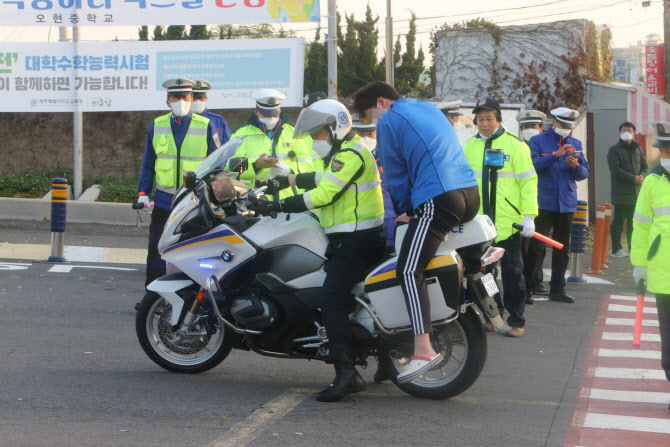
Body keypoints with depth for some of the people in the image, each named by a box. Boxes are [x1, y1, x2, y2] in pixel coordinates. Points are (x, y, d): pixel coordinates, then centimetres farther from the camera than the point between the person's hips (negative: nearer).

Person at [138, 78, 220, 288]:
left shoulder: (205, 127, 1)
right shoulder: (156, 126, 8)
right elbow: (148, 163, 13)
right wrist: (143, 192, 5)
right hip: (164, 201, 2)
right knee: (157, 250, 3)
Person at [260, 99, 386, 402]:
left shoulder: (350, 155, -13)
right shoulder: (346, 152, 22)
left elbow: (323, 194, -21)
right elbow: (323, 179, 34)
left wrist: (280, 205, -18)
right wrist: (288, 180, 25)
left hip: (354, 239, -12)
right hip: (353, 238, 12)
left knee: (332, 299, -21)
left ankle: (345, 372, -29)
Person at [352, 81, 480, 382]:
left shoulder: (389, 121, 2)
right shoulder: (429, 109, 26)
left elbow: (395, 173, 3)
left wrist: (407, 209, 16)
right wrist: (414, 208, 37)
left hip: (438, 199, -9)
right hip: (470, 193, 9)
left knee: (409, 270, -14)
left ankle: (423, 350, -26)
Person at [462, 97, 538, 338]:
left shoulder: (515, 144, -3)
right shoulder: (469, 146, 10)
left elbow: (528, 181, -5)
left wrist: (529, 216, -13)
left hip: (508, 223, -4)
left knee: (512, 273, 2)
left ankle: (516, 321, 9)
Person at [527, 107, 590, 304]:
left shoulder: (575, 144, 14)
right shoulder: (538, 141, 2)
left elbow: (585, 173, 11)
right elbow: (532, 163, -15)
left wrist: (576, 166, -11)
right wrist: (556, 155, -24)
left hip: (567, 203, 4)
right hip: (543, 203, -4)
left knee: (563, 249, 7)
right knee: (536, 246, -5)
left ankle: (557, 289, 14)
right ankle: (532, 285, 5)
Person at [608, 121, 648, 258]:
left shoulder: (638, 149, 17)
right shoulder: (614, 150, 0)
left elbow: (645, 166, 15)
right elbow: (615, 169, -11)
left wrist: (642, 176, -9)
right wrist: (633, 178, -17)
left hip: (637, 192, 5)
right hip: (621, 194, -5)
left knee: (634, 222, 7)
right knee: (619, 221, -3)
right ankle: (616, 249, 2)